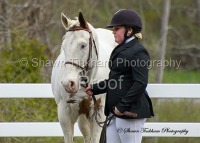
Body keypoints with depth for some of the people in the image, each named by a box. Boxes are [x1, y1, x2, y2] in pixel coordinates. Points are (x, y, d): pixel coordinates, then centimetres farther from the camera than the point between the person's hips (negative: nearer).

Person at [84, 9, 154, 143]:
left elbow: (140, 84, -20)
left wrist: (122, 107, -21)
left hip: (130, 112, -10)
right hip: (115, 111, 10)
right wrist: (94, 89, 13)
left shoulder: (138, 52, -14)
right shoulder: (122, 49, 16)